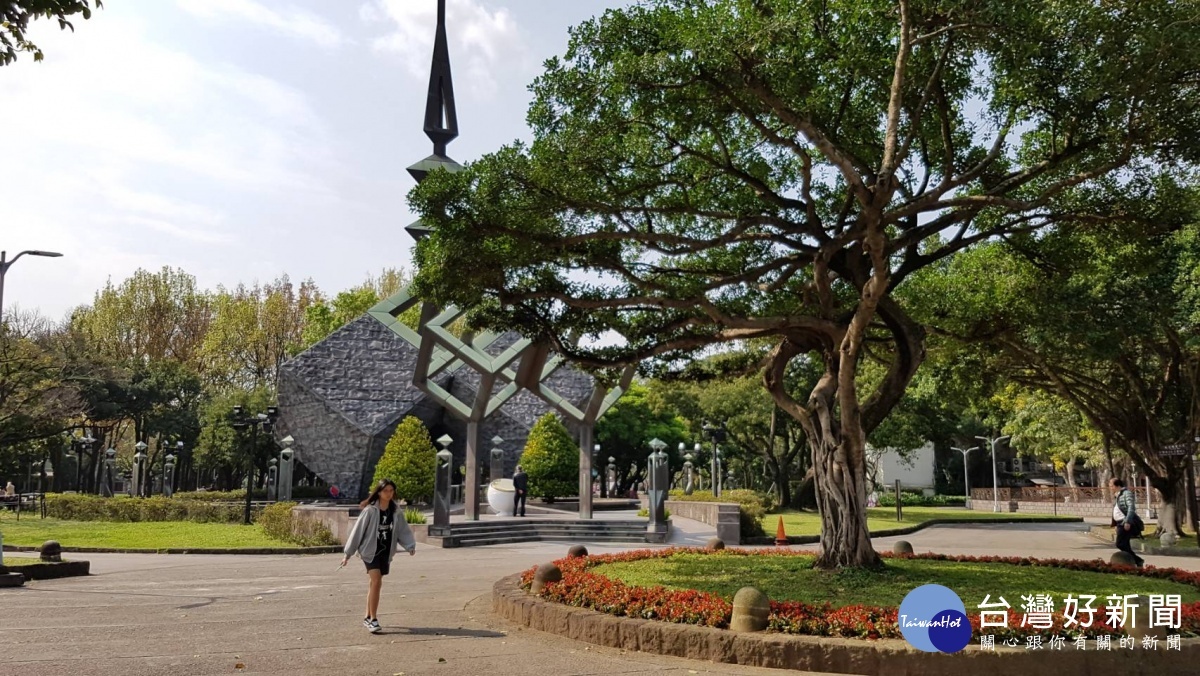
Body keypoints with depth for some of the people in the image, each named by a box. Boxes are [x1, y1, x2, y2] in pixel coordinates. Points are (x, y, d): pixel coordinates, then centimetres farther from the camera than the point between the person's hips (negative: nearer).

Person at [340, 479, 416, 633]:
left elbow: (403, 530, 1)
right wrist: (348, 553, -6)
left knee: (374, 584, 13)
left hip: (386, 552, 5)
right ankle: (373, 620, -11)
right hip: (371, 551, -5)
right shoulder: (370, 510, -13)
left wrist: (410, 545, -15)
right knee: (376, 582, -16)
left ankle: (368, 617, 25)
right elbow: (358, 530, -9)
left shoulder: (396, 511, 1)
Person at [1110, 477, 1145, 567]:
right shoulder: (1119, 494, 18)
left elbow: (1131, 508, -21)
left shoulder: (1127, 493, -11)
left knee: (1120, 544, -13)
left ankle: (1138, 560, -6)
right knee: (1124, 545, 9)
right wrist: (1115, 524, 23)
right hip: (1121, 523, 10)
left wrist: (1128, 521, -28)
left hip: (1126, 523, -10)